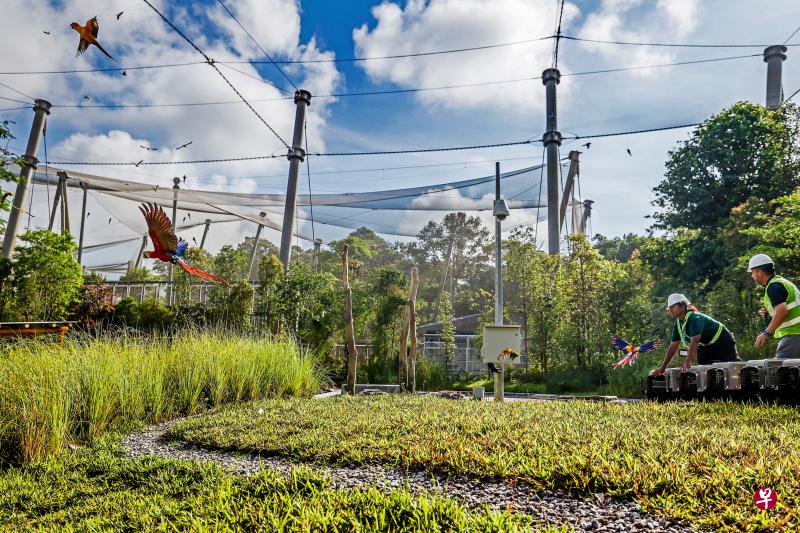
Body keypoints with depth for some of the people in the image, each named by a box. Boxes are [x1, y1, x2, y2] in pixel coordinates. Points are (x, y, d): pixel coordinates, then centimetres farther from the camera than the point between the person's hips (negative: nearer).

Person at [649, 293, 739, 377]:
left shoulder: (694, 318, -28)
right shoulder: (678, 323, -3)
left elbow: (695, 341, -39)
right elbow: (673, 346, -2)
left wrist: (688, 363, -46)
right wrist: (662, 368, -7)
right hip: (708, 346, 8)